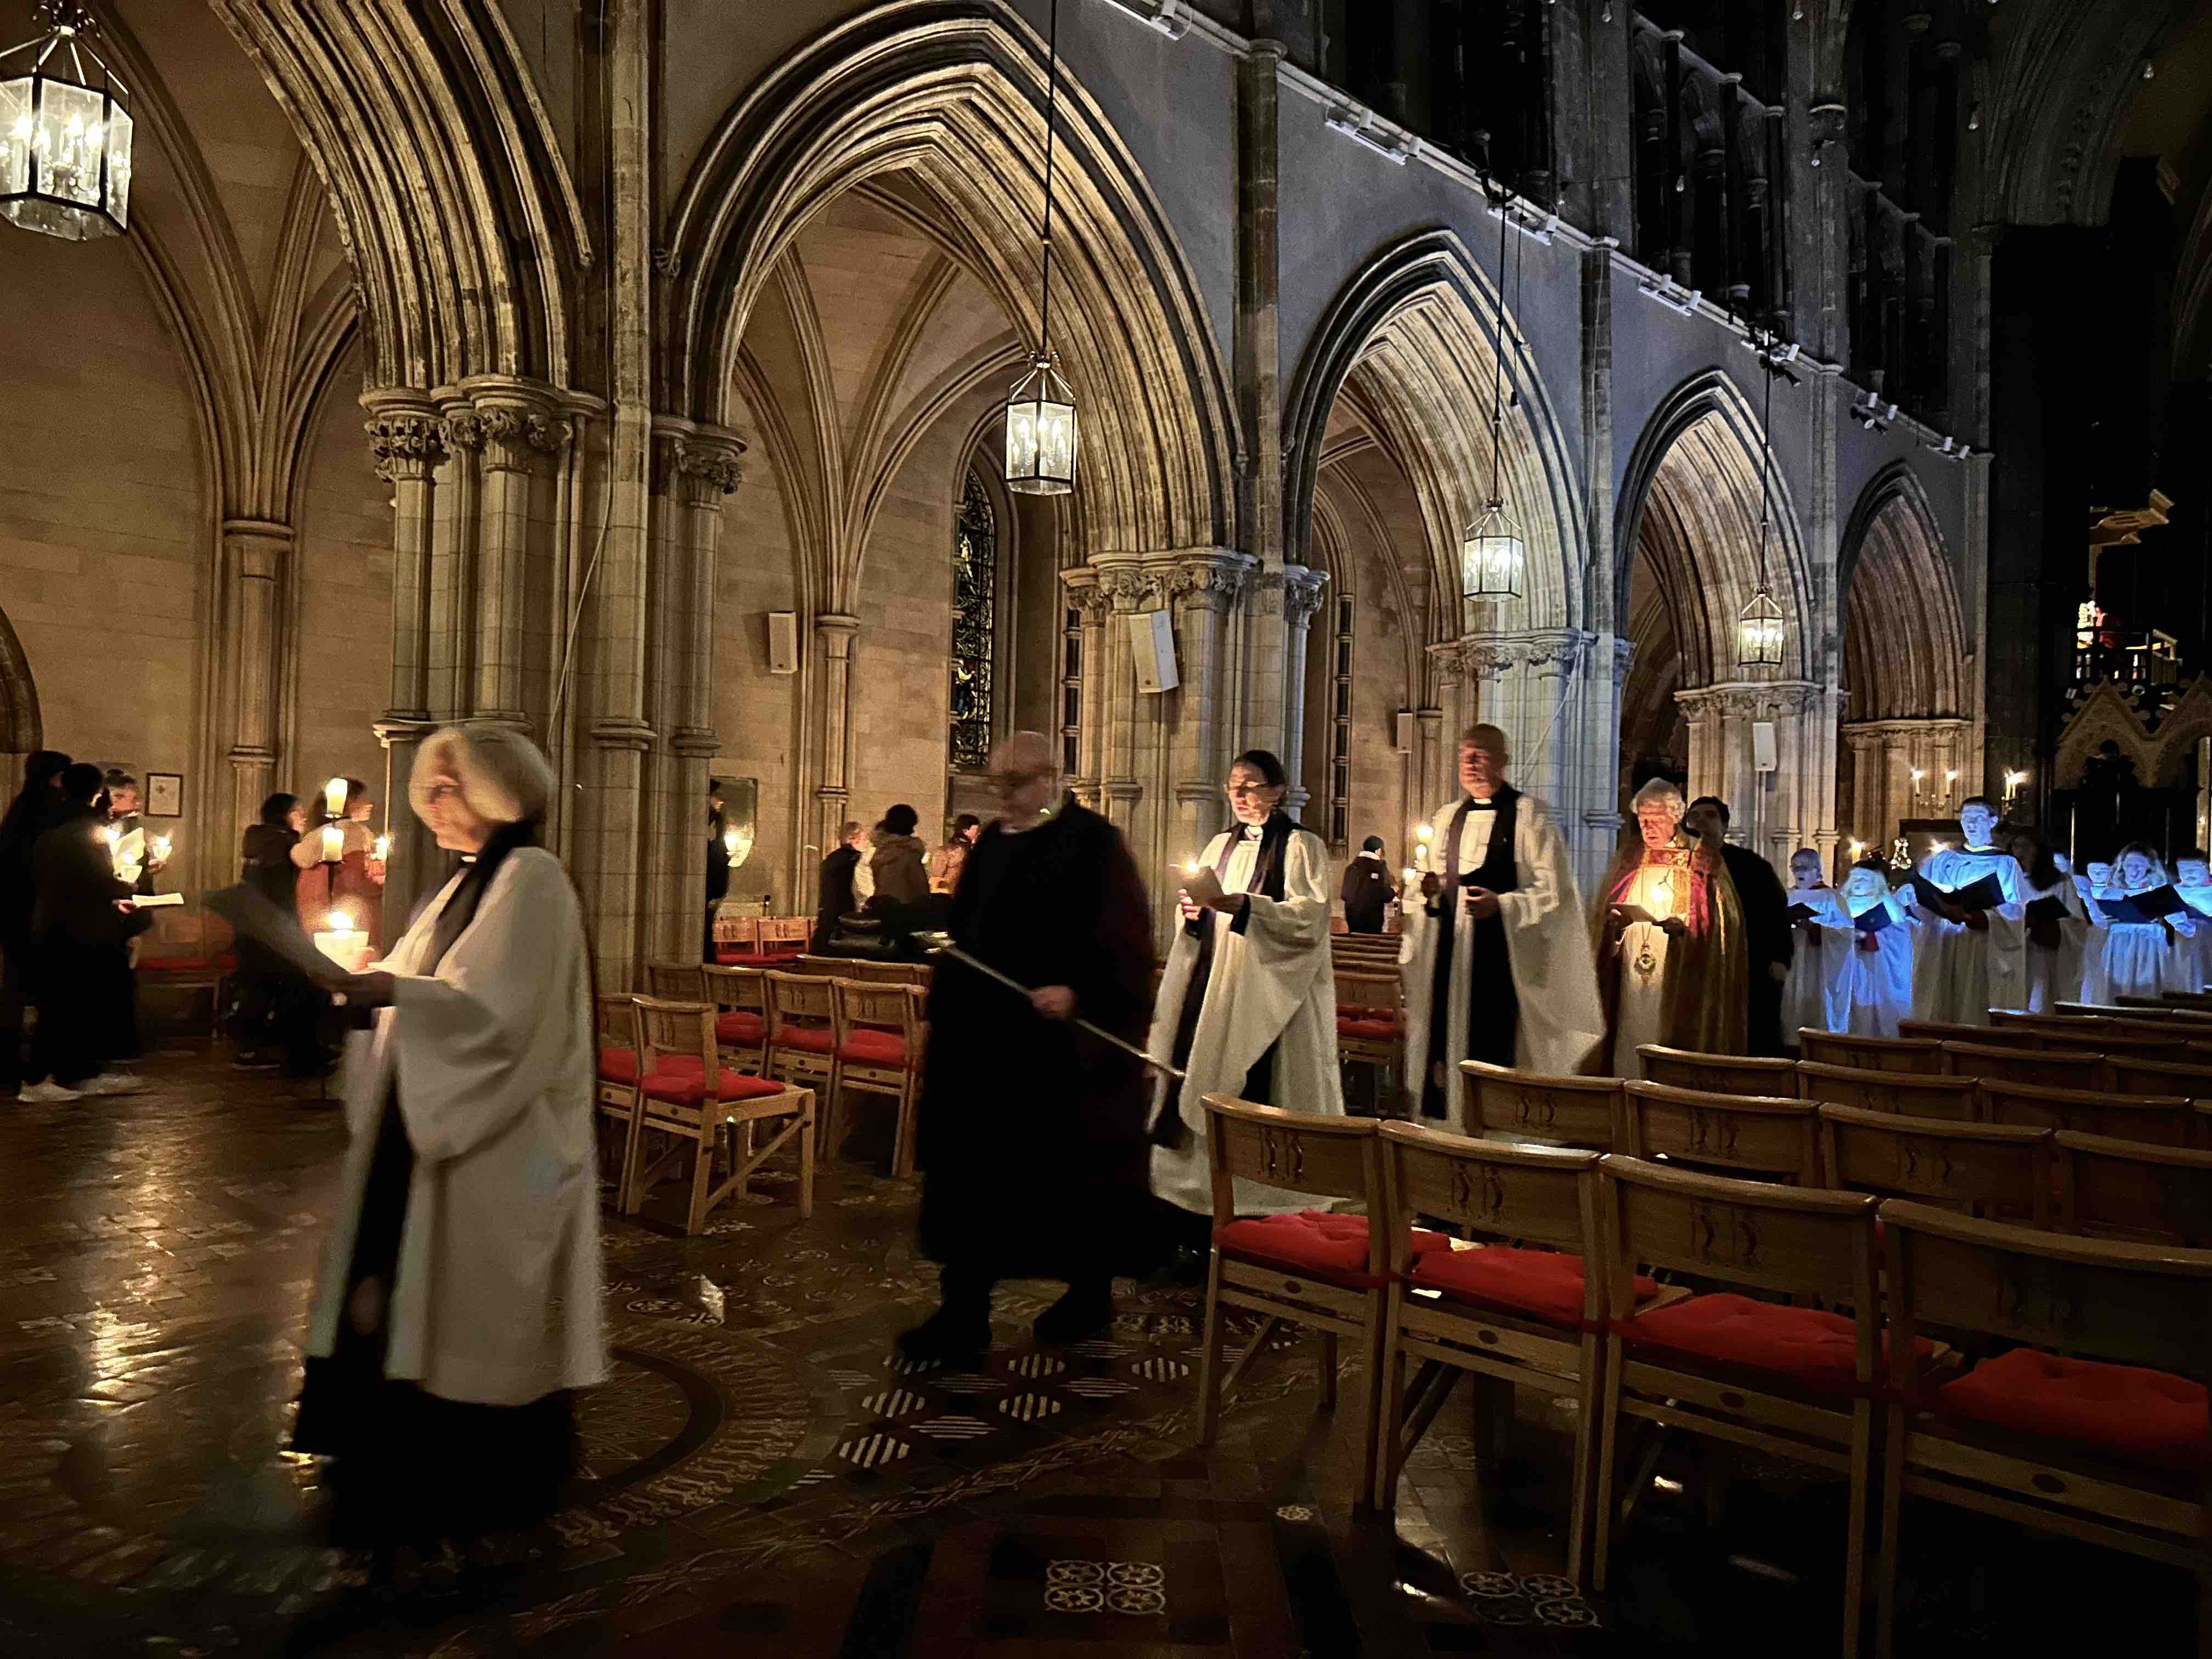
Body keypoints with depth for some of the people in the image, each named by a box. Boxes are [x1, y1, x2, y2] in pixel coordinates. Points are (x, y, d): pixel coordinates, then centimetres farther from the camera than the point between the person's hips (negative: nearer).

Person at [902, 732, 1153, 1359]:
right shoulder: (992, 842, 12)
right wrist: (947, 993, 6)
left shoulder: (1095, 844, -10)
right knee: (972, 1170, 4)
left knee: (1071, 1179, 7)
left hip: (1061, 1044, -6)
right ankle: (964, 1310, 11)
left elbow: (1125, 945, -14)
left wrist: (1078, 993, -26)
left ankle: (1091, 1295, 26)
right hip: (986, 1037, 7)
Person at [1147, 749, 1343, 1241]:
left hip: (1266, 1000, -5)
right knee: (1204, 1098, 1)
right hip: (1211, 995, 6)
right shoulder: (1220, 845, 17)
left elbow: (1307, 919, -15)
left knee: (1252, 1108, -8)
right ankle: (1198, 1232, 6)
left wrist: (1231, 902, -22)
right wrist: (1193, 912, -3)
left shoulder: (1300, 846, -2)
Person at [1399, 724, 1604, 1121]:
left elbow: (1552, 891, -6)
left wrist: (1501, 903, -19)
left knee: (1492, 1050, -7)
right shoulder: (1445, 819, 16)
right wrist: (1428, 890, -3)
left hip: (1500, 958, -5)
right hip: (1448, 954, 5)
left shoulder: (1529, 816, -1)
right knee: (1443, 1050, 2)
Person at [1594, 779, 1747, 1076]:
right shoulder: (1630, 858, 13)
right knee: (1630, 1049, 1)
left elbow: (1719, 920, -4)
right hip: (1631, 982, 3)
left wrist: (1685, 926, -21)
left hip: (1678, 984, -3)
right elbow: (1605, 914, 14)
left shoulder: (1700, 859, 2)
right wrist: (1615, 921, -9)